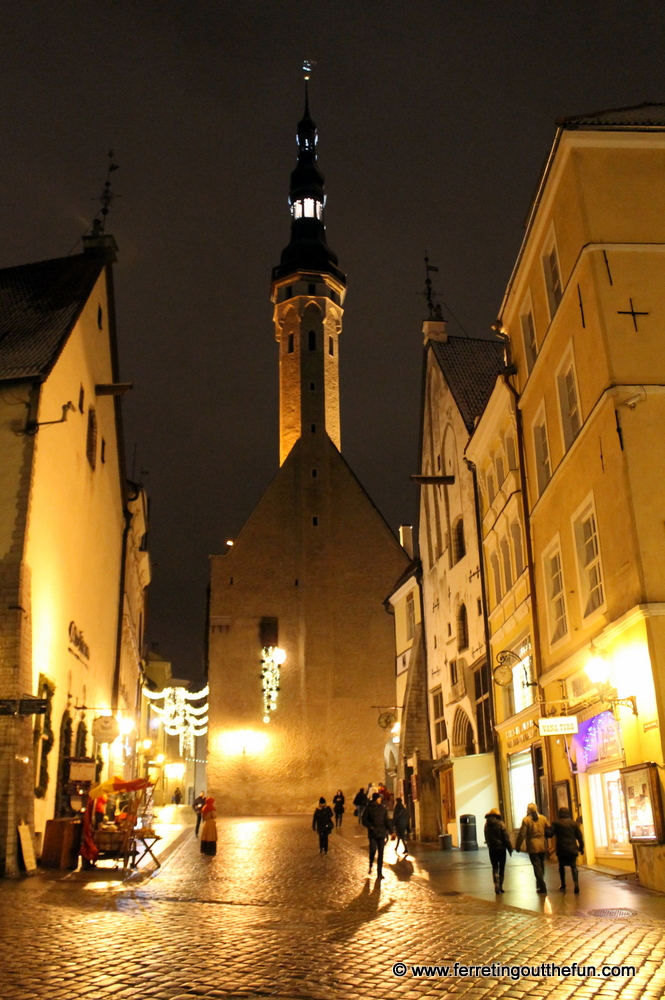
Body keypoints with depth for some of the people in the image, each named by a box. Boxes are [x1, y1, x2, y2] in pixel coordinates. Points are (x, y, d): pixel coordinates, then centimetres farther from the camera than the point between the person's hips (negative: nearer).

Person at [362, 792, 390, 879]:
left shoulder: (383, 808, 8)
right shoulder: (369, 808, -1)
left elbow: (387, 821, 10)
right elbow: (364, 820, -2)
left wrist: (391, 831, 0)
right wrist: (371, 827, -16)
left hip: (381, 833, 3)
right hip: (372, 833, -3)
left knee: (381, 853, 2)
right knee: (373, 851, -9)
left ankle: (379, 872, 10)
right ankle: (370, 866, 20)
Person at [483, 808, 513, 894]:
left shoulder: (487, 825, 3)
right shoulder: (500, 824, -11)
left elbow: (486, 838, 10)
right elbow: (506, 837, -11)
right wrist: (510, 848, -5)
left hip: (492, 849, 3)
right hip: (501, 848, -3)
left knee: (495, 867, 7)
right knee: (501, 867, 10)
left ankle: (496, 883, -14)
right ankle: (500, 886, 13)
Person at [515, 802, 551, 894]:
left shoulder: (526, 820, -8)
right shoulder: (543, 818, 3)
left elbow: (522, 834, -9)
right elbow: (550, 831, 4)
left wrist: (518, 846, -2)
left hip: (533, 847, -4)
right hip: (543, 846, 4)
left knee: (537, 866, -1)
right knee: (541, 865, 18)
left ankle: (542, 886, -6)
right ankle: (540, 884, 27)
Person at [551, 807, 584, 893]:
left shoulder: (556, 823, -5)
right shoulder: (573, 823, 4)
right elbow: (579, 836, 6)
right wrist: (581, 847, 13)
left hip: (561, 849, -1)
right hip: (572, 849, 1)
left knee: (561, 866, 15)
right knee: (573, 867, 4)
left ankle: (563, 885, 17)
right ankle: (576, 884, -15)